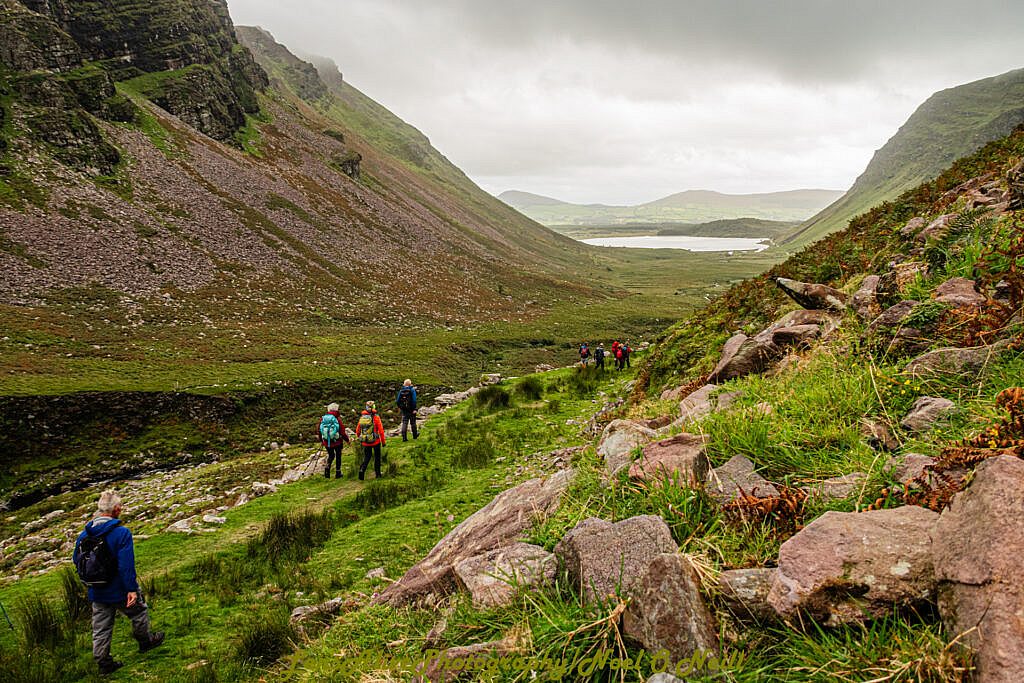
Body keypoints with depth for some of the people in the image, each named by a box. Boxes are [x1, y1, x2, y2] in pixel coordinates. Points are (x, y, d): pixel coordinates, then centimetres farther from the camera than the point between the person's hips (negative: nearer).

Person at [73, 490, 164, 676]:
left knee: (101, 629, 15)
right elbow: (126, 565, -26)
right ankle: (145, 641, 38)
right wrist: (132, 589, -21)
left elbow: (76, 560, 11)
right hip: (120, 591, -5)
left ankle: (103, 662, 22)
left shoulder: (84, 534, -2)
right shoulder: (121, 533, -23)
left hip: (97, 594, 5)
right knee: (139, 612, 21)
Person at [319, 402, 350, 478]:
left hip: (326, 443, 3)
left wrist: (321, 440, 19)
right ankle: (338, 473, 22)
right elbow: (342, 432, -15)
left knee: (331, 455, 24)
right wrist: (347, 439, 3)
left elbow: (319, 430, 4)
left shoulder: (323, 419, -5)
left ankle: (327, 468, -1)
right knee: (338, 456, 18)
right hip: (337, 442, -3)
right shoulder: (338, 419, -17)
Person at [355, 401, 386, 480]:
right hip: (375, 441, -3)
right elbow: (381, 430, -13)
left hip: (365, 443, 3)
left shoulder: (362, 417, -2)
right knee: (377, 457, 15)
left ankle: (362, 470, -8)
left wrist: (360, 438, 25)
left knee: (366, 457, 15)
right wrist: (383, 441, -2)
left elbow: (357, 430, 7)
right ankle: (378, 474, 20)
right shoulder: (376, 417, -14)